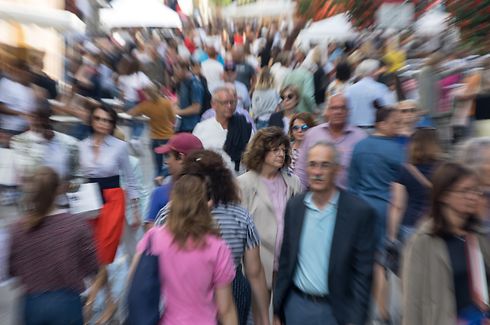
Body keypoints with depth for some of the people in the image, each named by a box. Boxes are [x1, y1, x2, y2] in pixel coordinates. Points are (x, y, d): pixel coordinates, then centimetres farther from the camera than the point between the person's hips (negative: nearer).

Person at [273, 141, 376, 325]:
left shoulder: (360, 211, -15)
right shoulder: (294, 206, -6)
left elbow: (363, 272, -10)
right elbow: (285, 261, 1)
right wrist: (277, 310, 4)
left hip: (334, 310, -2)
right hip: (295, 304, 2)